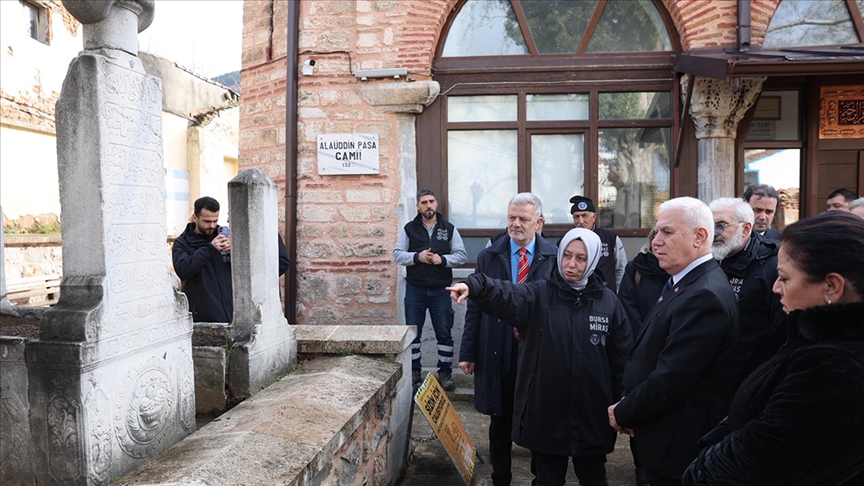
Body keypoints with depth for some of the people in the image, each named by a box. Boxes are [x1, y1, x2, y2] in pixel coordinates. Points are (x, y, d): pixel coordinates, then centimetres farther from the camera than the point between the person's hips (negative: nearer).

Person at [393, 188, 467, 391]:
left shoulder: (449, 229, 4)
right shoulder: (409, 229, 3)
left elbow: (461, 255, 3)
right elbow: (397, 254, 0)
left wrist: (442, 259, -14)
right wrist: (417, 256, -16)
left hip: (441, 290, 0)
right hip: (415, 289, 0)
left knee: (444, 332, 5)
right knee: (412, 332, 7)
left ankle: (445, 372, 17)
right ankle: (413, 371, 21)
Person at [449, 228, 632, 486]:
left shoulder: (609, 302, 1)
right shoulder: (538, 295, -4)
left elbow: (622, 357, 4)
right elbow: (505, 294, -25)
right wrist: (474, 286, -45)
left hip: (592, 414, 1)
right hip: (546, 412, -1)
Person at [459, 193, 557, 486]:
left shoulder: (554, 258, -2)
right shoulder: (488, 256, 2)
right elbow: (474, 307, 1)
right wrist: (468, 352, -2)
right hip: (498, 354, 1)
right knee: (500, 421, 13)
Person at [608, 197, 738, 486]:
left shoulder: (704, 297, -25)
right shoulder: (687, 282, 6)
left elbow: (670, 381, -27)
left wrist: (622, 414, -12)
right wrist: (630, 410, 0)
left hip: (680, 447, -8)